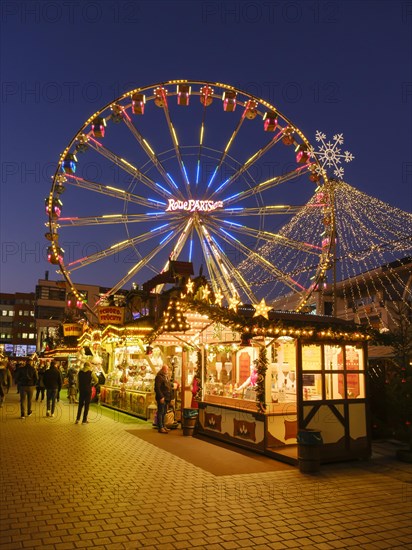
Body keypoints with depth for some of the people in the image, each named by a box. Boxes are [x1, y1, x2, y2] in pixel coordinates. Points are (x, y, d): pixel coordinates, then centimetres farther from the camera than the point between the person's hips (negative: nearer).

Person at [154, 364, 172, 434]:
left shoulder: (167, 377, 19)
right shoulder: (159, 377, -10)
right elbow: (157, 388, -18)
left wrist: (170, 398, 17)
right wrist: (161, 397, -22)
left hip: (167, 398, 9)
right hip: (162, 398, -9)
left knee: (164, 413, 13)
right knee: (160, 412, -5)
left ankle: (163, 426, 20)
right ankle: (160, 428, -4)